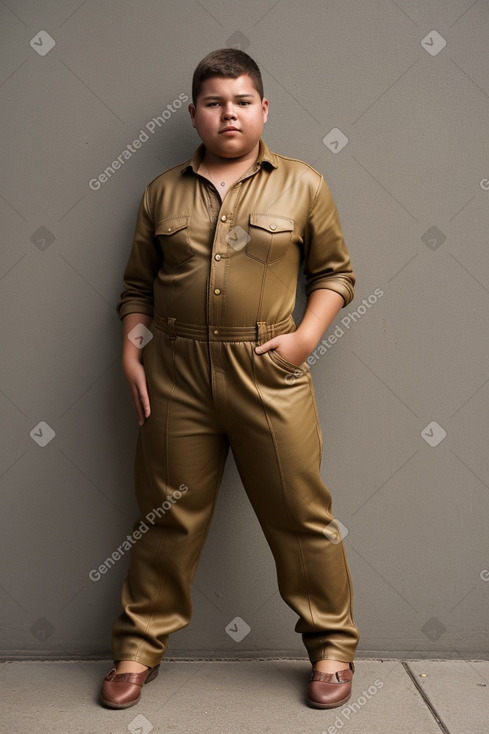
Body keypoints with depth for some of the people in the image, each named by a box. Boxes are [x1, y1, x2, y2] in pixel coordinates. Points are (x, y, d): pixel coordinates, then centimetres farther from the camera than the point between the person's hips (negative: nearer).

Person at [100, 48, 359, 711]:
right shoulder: (164, 192, 10)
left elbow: (335, 272, 9)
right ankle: (140, 646, 27)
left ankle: (332, 645, 24)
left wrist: (306, 336, -5)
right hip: (176, 378, 2)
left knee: (301, 515, 5)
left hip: (269, 377, -1)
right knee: (168, 515, 11)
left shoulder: (302, 185, 5)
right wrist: (131, 351, 2)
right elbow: (138, 284, 14)